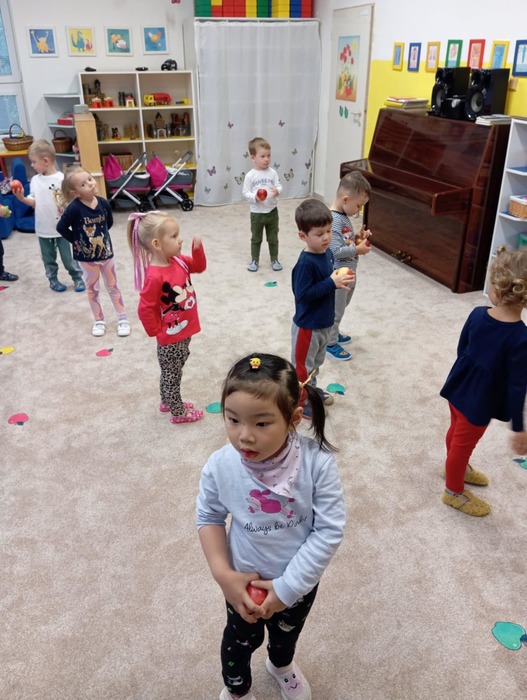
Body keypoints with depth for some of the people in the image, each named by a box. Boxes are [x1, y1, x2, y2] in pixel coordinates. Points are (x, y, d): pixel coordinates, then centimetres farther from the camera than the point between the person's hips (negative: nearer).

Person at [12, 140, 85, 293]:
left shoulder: (61, 179, -14)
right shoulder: (35, 180, 2)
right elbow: (34, 202, 5)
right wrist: (22, 198, -10)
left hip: (61, 227, -4)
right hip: (43, 228, 5)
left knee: (67, 256, 6)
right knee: (48, 258, 14)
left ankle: (77, 278, 23)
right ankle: (53, 279, 30)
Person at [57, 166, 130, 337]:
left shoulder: (103, 203, -9)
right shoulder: (74, 208, -21)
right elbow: (61, 227, -12)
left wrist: (100, 235, 4)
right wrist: (75, 240, -9)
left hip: (106, 253, 2)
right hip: (86, 257, -2)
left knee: (113, 287, 13)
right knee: (92, 290, 13)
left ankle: (122, 319, 23)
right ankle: (99, 321, 27)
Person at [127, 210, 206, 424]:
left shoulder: (178, 261, -3)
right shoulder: (155, 276, -29)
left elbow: (199, 266, 14)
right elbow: (145, 309, -22)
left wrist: (197, 248, -7)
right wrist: (158, 332, -9)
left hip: (184, 333, 8)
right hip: (171, 338, -8)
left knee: (173, 374, 26)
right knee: (172, 375, 13)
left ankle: (167, 403, 46)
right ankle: (179, 412, 31)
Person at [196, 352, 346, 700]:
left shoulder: (317, 462, -33)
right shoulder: (220, 467, -28)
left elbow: (330, 530, -24)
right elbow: (209, 518, -9)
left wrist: (287, 586, -23)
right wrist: (223, 574, -19)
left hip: (300, 581, 1)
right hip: (245, 581, -1)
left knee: (287, 633, 33)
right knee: (241, 640, 28)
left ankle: (281, 665, 69)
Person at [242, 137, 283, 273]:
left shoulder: (272, 172, -3)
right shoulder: (250, 175, -10)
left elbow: (279, 186, -2)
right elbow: (245, 193, -8)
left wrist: (277, 191, -25)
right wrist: (255, 197, -26)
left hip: (272, 211, 2)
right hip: (257, 213, -2)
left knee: (273, 238, 13)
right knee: (256, 239, 13)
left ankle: (274, 260, 28)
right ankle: (254, 260, 27)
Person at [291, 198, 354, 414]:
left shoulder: (327, 253, 1)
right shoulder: (306, 263, -26)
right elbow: (303, 294, -28)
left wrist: (341, 280, -8)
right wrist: (332, 283, -28)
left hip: (324, 321, 9)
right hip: (307, 324, -8)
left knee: (316, 361, 25)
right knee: (303, 363, 9)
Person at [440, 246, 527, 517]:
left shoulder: (478, 314, -13)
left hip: (459, 387, 6)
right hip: (479, 401, -6)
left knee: (457, 432, 29)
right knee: (464, 443, 15)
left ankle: (456, 468, 57)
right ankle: (454, 492, 38)